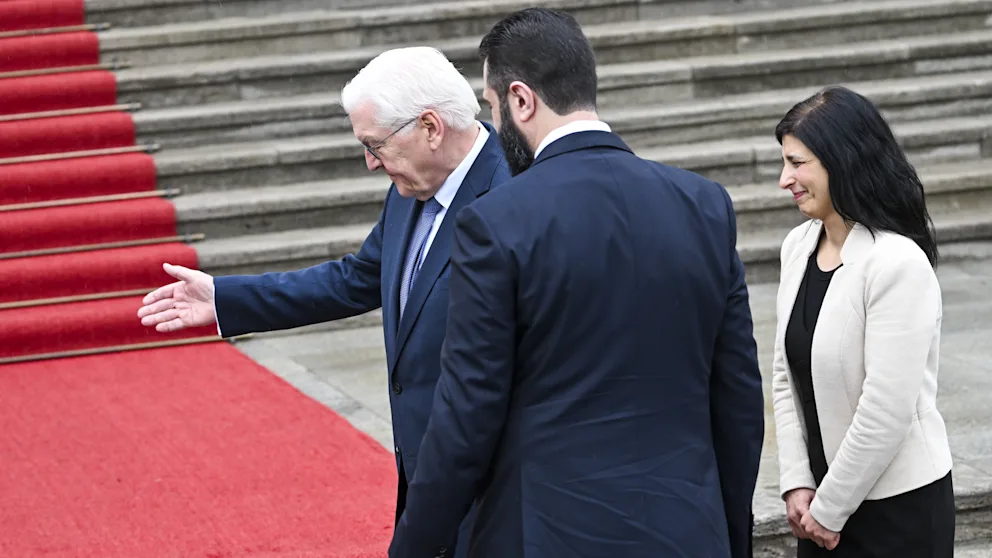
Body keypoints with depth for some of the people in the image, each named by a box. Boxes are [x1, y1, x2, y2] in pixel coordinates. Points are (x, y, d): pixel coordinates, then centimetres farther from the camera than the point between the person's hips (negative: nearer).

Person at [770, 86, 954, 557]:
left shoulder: (899, 265, -18)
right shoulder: (799, 247, 3)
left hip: (898, 506, -6)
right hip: (823, 500, 6)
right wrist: (798, 485, -1)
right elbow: (786, 378, 7)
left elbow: (887, 411, -19)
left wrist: (830, 509, -12)